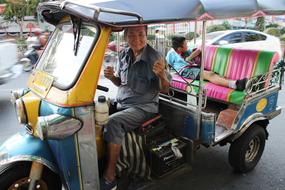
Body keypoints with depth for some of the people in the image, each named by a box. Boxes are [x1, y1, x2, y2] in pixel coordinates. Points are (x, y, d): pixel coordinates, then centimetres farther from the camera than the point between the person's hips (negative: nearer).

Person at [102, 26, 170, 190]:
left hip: (143, 107, -6)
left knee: (113, 122, -29)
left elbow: (165, 90, -10)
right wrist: (112, 77, -7)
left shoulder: (154, 57, -13)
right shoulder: (124, 55, 5)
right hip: (121, 103, 7)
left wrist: (162, 74, -31)